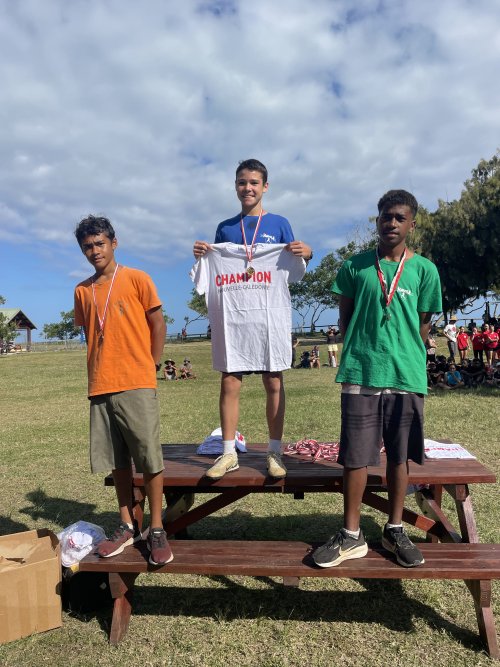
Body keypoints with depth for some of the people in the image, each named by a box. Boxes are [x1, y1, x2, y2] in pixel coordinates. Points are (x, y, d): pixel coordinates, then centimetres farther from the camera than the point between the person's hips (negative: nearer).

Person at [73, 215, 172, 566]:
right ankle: (128, 526, 25)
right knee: (117, 461, 11)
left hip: (137, 385, -4)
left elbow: (157, 324, 2)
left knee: (150, 458, -1)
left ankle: (157, 530, 11)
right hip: (100, 388, 4)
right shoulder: (82, 291, 12)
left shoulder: (137, 279, 0)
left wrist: (151, 366, -2)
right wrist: (102, 371, 12)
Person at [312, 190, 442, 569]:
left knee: (399, 455, 11)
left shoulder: (424, 270, 6)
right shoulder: (356, 267, 6)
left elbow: (424, 325, 9)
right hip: (361, 374, 0)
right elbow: (345, 319, 9)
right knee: (356, 455, 3)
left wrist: (406, 356, 4)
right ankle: (352, 535, 16)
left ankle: (395, 530, 27)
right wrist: (361, 352, 5)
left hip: (407, 376, 1)